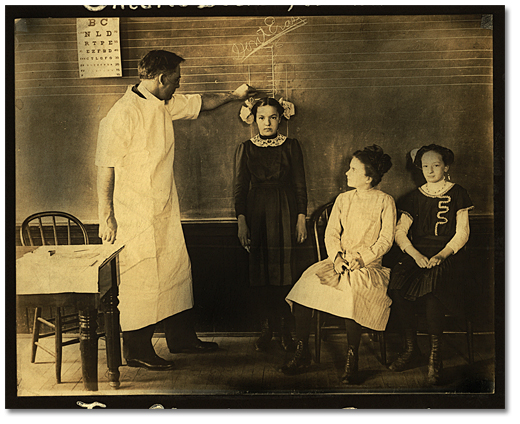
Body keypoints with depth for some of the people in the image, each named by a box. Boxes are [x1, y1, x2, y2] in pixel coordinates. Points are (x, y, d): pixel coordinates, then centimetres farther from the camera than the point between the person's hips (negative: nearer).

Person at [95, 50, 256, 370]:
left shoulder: (165, 106, 8)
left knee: (177, 271, 14)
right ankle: (137, 351, 17)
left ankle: (181, 337, 30)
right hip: (135, 216, -9)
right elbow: (106, 168, -16)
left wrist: (234, 95, 38)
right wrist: (106, 217, -17)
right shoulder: (122, 115, -17)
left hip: (165, 212, 9)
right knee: (141, 279, 0)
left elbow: (200, 102, 26)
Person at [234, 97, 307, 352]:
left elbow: (300, 185, 5)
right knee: (259, 272, 1)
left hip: (284, 212, -1)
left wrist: (301, 219, -1)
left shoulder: (291, 146, 5)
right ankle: (266, 328, 13)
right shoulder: (246, 149, 7)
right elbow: (240, 187, 6)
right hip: (256, 212, 1)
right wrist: (241, 221, -2)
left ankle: (285, 329, 8)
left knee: (284, 271, -4)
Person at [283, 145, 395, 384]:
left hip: (369, 265, -4)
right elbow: (331, 233, 9)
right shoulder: (343, 199, 15)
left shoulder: (385, 202, 2)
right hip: (339, 261, 4)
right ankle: (302, 354, -11)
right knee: (306, 284, -22)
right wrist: (337, 257, -10)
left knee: (351, 292, -36)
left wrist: (360, 258, -16)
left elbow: (386, 240, -3)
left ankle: (352, 361, -22)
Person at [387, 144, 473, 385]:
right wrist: (416, 255, -13)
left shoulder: (457, 194, 10)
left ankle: (435, 355, -24)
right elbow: (400, 232, 6)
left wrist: (441, 255, -15)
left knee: (433, 284, -36)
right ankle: (411, 347, -12)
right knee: (396, 286, -29)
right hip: (417, 251, 3)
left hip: (448, 253, -2)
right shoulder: (415, 197, 16)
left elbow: (462, 233, 2)